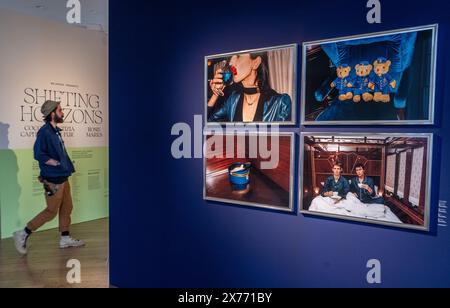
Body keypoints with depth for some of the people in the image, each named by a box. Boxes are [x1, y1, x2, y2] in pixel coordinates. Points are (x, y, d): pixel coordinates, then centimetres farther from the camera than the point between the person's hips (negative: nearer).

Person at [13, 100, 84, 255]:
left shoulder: (55, 131, 10)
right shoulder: (44, 132, -16)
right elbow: (38, 154, -22)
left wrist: (66, 166, 3)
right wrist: (57, 163, -18)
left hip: (62, 177, 9)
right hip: (53, 180, -9)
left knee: (67, 208, 14)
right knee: (51, 211, 0)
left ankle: (65, 238, 24)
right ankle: (23, 234, 15)